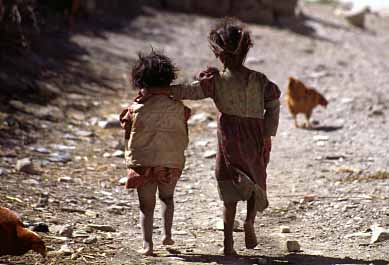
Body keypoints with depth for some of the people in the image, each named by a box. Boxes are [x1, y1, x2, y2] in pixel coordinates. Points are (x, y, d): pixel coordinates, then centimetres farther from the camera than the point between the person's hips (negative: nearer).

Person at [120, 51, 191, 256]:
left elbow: (128, 136, -1)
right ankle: (167, 235, 22)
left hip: (143, 163, -2)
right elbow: (184, 138, 2)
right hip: (171, 162, 2)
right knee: (167, 198, 27)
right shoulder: (178, 108, -8)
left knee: (146, 205, 8)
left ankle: (147, 245, 1)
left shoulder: (137, 110, -13)